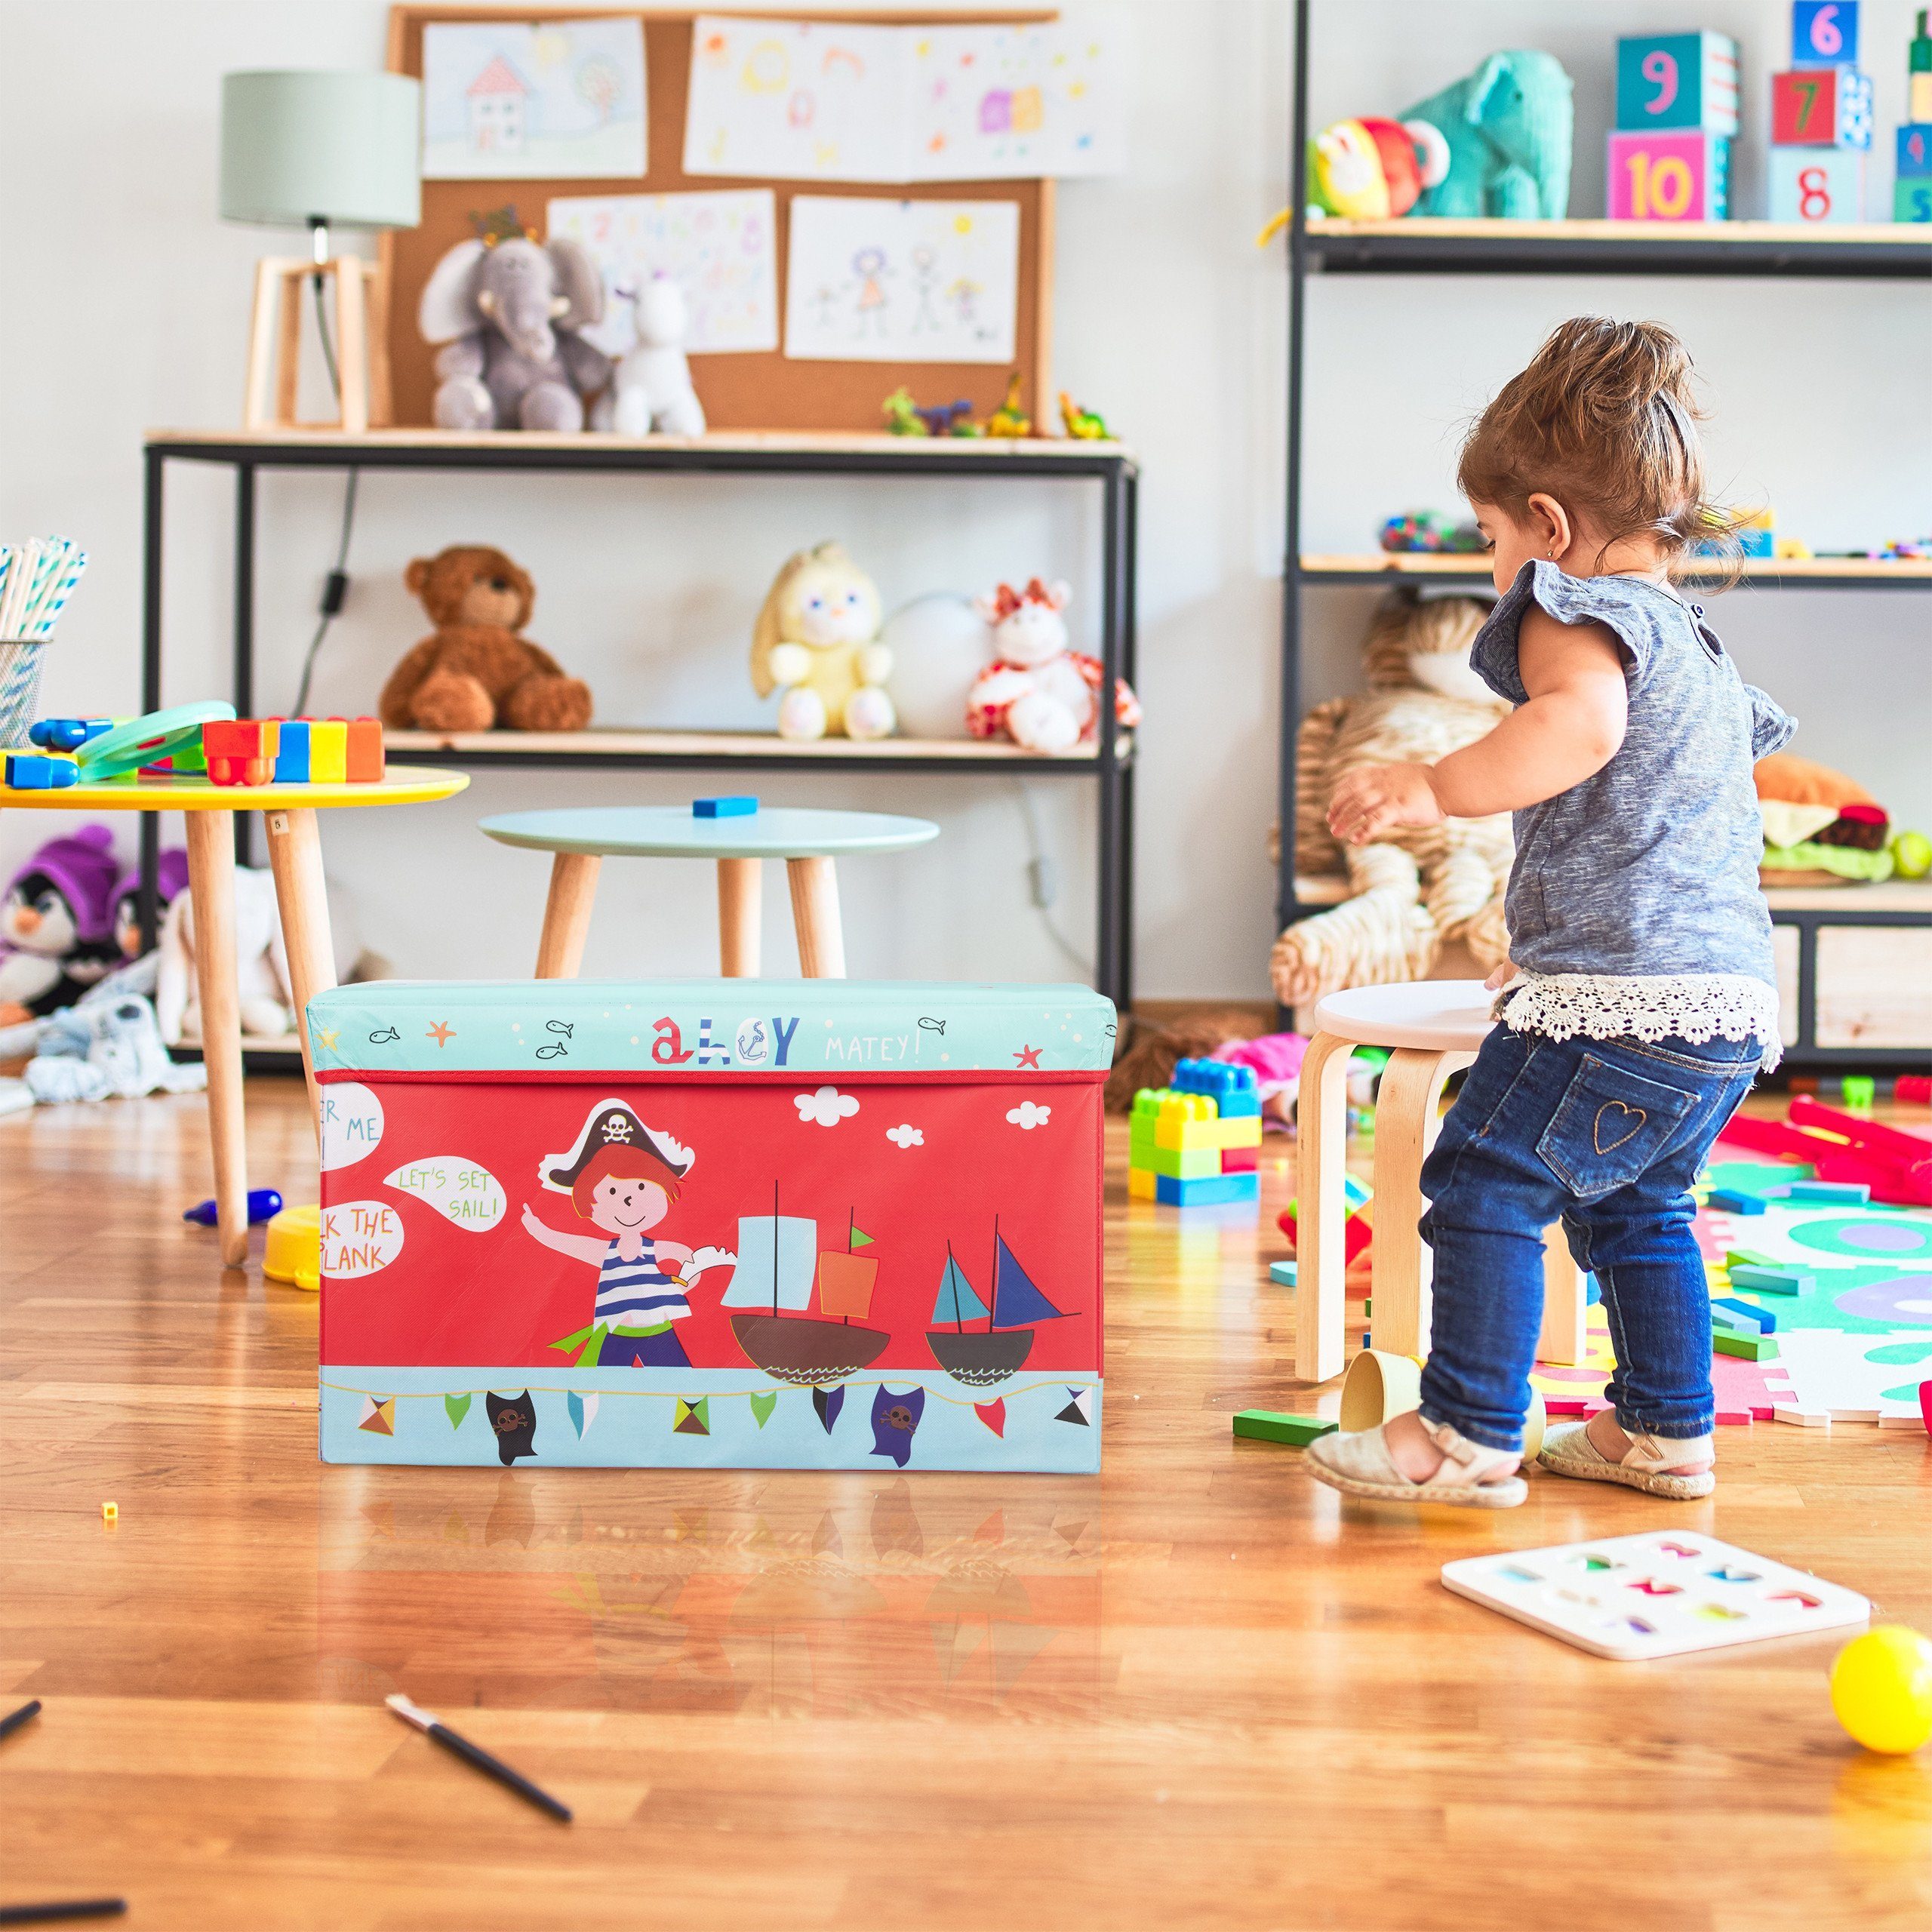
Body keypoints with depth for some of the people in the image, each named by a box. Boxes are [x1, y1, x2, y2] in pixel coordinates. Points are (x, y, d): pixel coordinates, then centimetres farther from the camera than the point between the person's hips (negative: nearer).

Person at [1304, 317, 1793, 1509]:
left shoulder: (1581, 611, -5)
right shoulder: (1706, 656, 25)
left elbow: (1585, 723, -29)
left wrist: (1434, 787, -30)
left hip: (1626, 997, -10)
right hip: (1734, 998, 10)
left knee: (1486, 1184, -5)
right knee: (1633, 1206, 23)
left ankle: (1468, 1438, -5)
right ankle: (1667, 1431, 29)